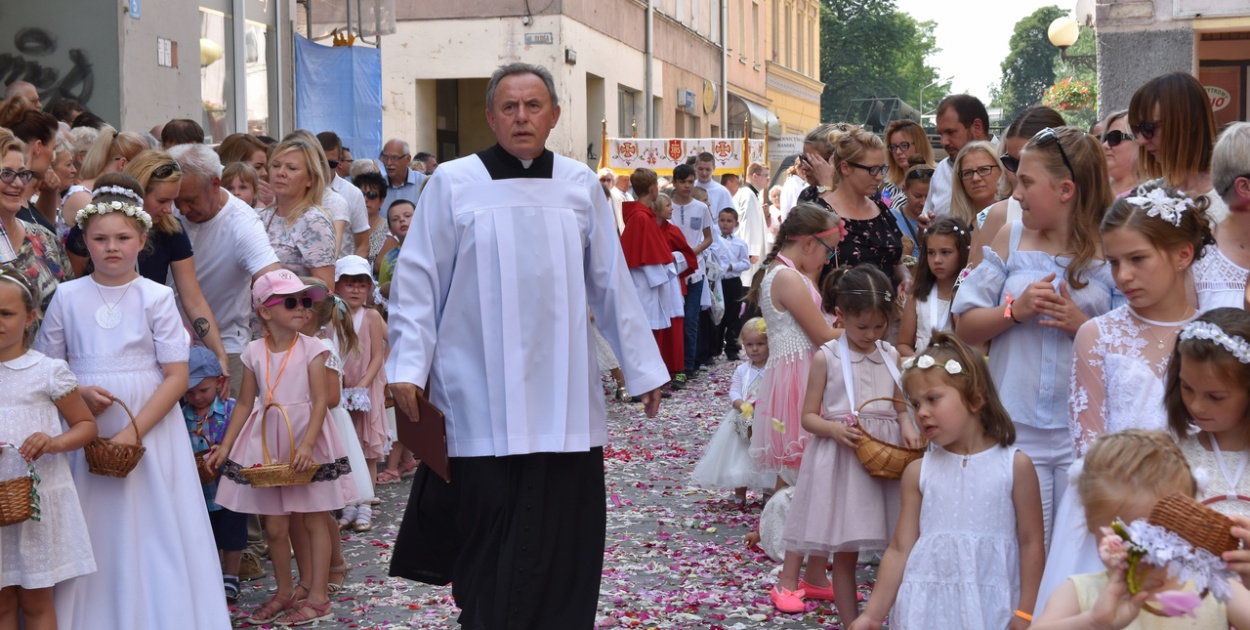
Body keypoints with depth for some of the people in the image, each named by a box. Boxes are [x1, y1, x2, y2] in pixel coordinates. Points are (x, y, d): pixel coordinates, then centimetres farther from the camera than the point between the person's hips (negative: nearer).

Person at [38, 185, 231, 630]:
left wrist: (134, 431, -14)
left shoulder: (157, 298, -3)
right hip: (86, 435, 2)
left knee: (154, 534, 0)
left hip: (151, 431, -2)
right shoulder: (67, 297, 4)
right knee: (92, 538, 4)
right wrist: (79, 393, -10)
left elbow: (177, 377, -5)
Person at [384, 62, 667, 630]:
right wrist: (407, 366, -9)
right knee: (490, 545, 0)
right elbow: (417, 281, 0)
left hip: (564, 402, 3)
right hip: (481, 403, -2)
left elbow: (610, 284, 13)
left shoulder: (580, 185, 8)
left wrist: (642, 367, 14)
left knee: (563, 541, 6)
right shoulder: (453, 183, 0)